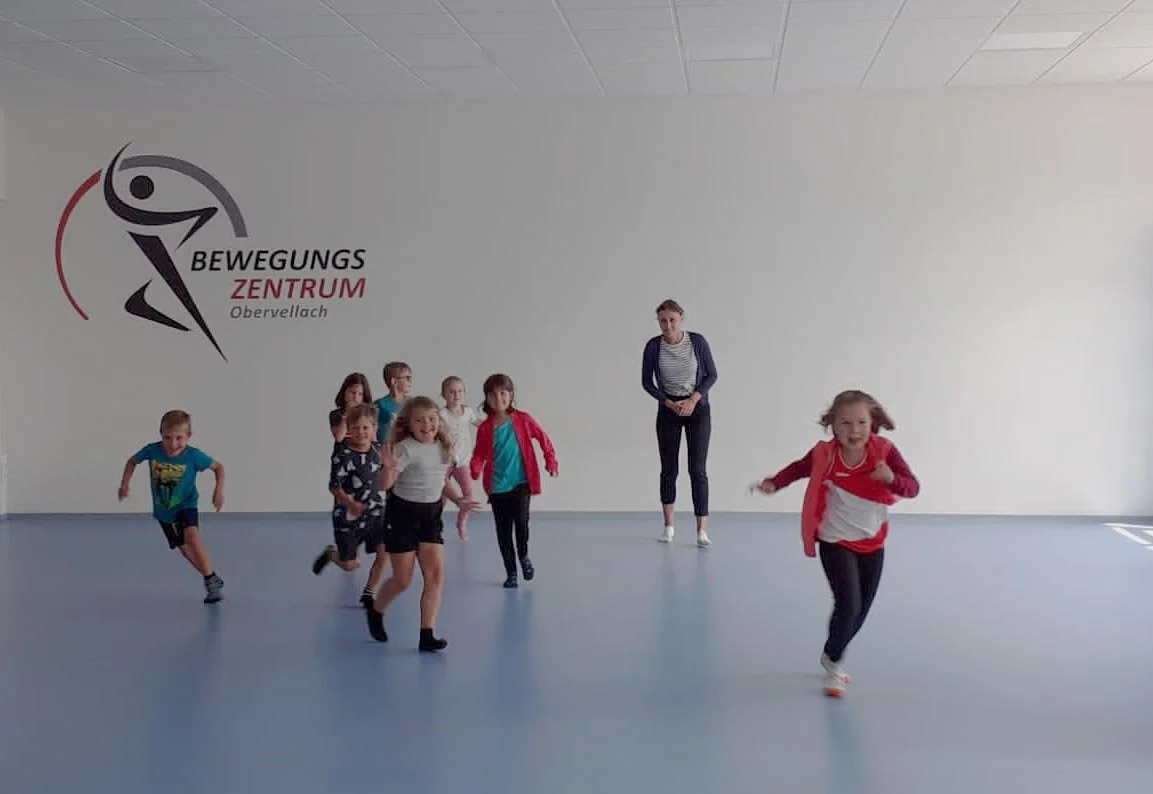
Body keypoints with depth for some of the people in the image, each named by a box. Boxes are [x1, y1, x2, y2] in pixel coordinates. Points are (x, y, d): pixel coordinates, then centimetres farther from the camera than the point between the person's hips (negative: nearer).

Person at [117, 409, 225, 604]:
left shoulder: (193, 456, -24)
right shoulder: (152, 450, -19)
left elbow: (218, 467, -9)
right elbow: (133, 461, 3)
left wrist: (219, 490, -21)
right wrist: (125, 484, -7)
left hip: (186, 505, -4)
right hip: (163, 510, 4)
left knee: (192, 537, -29)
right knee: (184, 548, 10)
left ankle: (211, 580, -16)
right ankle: (210, 579, 28)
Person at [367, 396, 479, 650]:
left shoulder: (443, 447, 2)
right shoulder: (405, 448, -18)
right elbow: (386, 484, -26)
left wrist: (458, 500, 5)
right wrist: (390, 468, -47)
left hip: (431, 515, 5)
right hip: (402, 514, -5)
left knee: (435, 575, -7)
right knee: (403, 580, 4)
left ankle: (427, 635, -2)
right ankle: (376, 613, 34)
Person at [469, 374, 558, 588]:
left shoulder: (522, 420, -3)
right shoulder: (485, 428, -1)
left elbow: (544, 439, 7)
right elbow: (479, 454, 3)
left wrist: (551, 461, 4)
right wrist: (475, 469, -16)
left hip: (520, 482, -2)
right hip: (497, 486, 2)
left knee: (521, 521, -19)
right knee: (503, 531, 6)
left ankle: (524, 556, 12)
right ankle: (510, 573, 21)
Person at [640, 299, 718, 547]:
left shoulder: (697, 341, -12)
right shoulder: (653, 346, -10)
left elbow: (711, 375, -3)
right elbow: (647, 382, -1)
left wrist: (694, 399, -16)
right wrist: (669, 403, -13)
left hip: (697, 408, -1)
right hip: (668, 410, 1)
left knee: (698, 469, -8)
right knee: (669, 469, 5)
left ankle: (702, 530, -5)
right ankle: (669, 527, 18)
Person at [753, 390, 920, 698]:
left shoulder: (884, 451, -17)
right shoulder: (824, 455, -17)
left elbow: (913, 487, -19)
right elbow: (798, 468, 3)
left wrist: (892, 479, -38)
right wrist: (774, 483, -10)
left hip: (872, 543, 3)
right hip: (836, 543, -3)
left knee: (862, 609, 13)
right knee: (848, 603, -17)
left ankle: (831, 656, 40)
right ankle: (833, 665, 7)